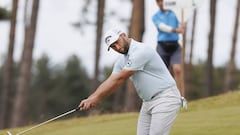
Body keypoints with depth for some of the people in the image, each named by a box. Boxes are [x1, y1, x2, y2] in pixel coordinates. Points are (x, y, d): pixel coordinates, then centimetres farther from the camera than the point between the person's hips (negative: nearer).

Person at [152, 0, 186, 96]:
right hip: (162, 47, 0)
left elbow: (180, 29, 10)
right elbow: (162, 27, -14)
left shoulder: (174, 13, 12)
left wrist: (183, 26, -15)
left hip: (175, 47, 0)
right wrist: (175, 30, -32)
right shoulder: (155, 17, 6)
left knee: (177, 69, -22)